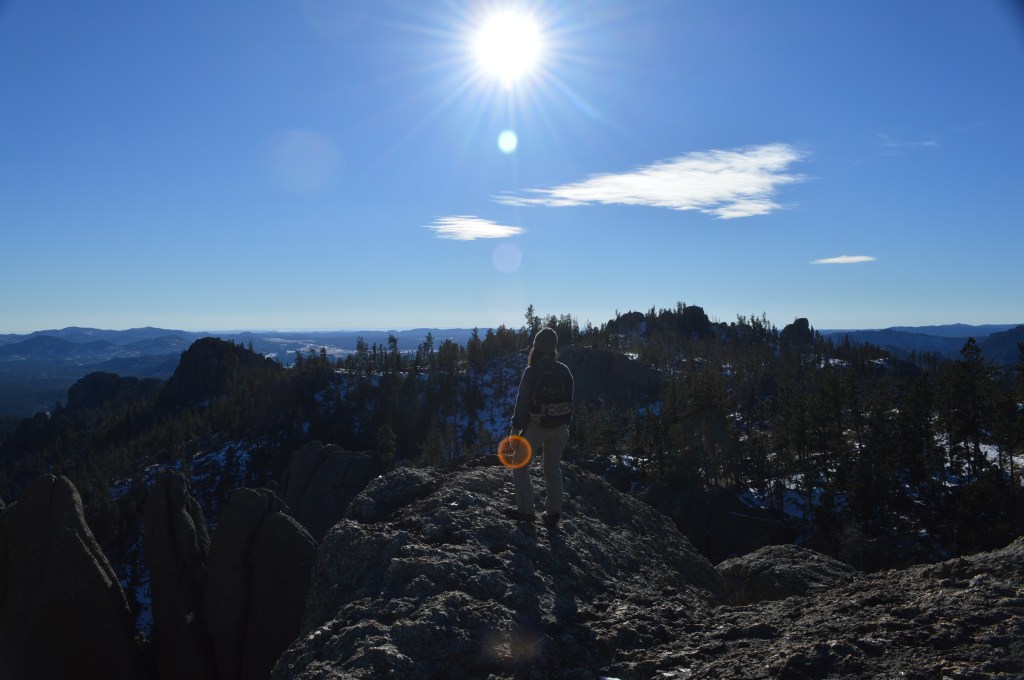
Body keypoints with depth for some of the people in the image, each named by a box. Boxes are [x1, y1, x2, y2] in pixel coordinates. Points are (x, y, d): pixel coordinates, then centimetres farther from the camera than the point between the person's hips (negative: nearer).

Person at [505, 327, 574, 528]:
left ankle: (526, 509, 10)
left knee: (520, 464, 13)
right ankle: (553, 513, 20)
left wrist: (516, 428, -5)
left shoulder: (532, 372, -16)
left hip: (535, 427, -4)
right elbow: (569, 402, 5)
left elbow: (522, 402, -13)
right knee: (553, 468, 16)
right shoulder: (564, 371, -2)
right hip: (559, 428, 4)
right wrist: (566, 427, 16)